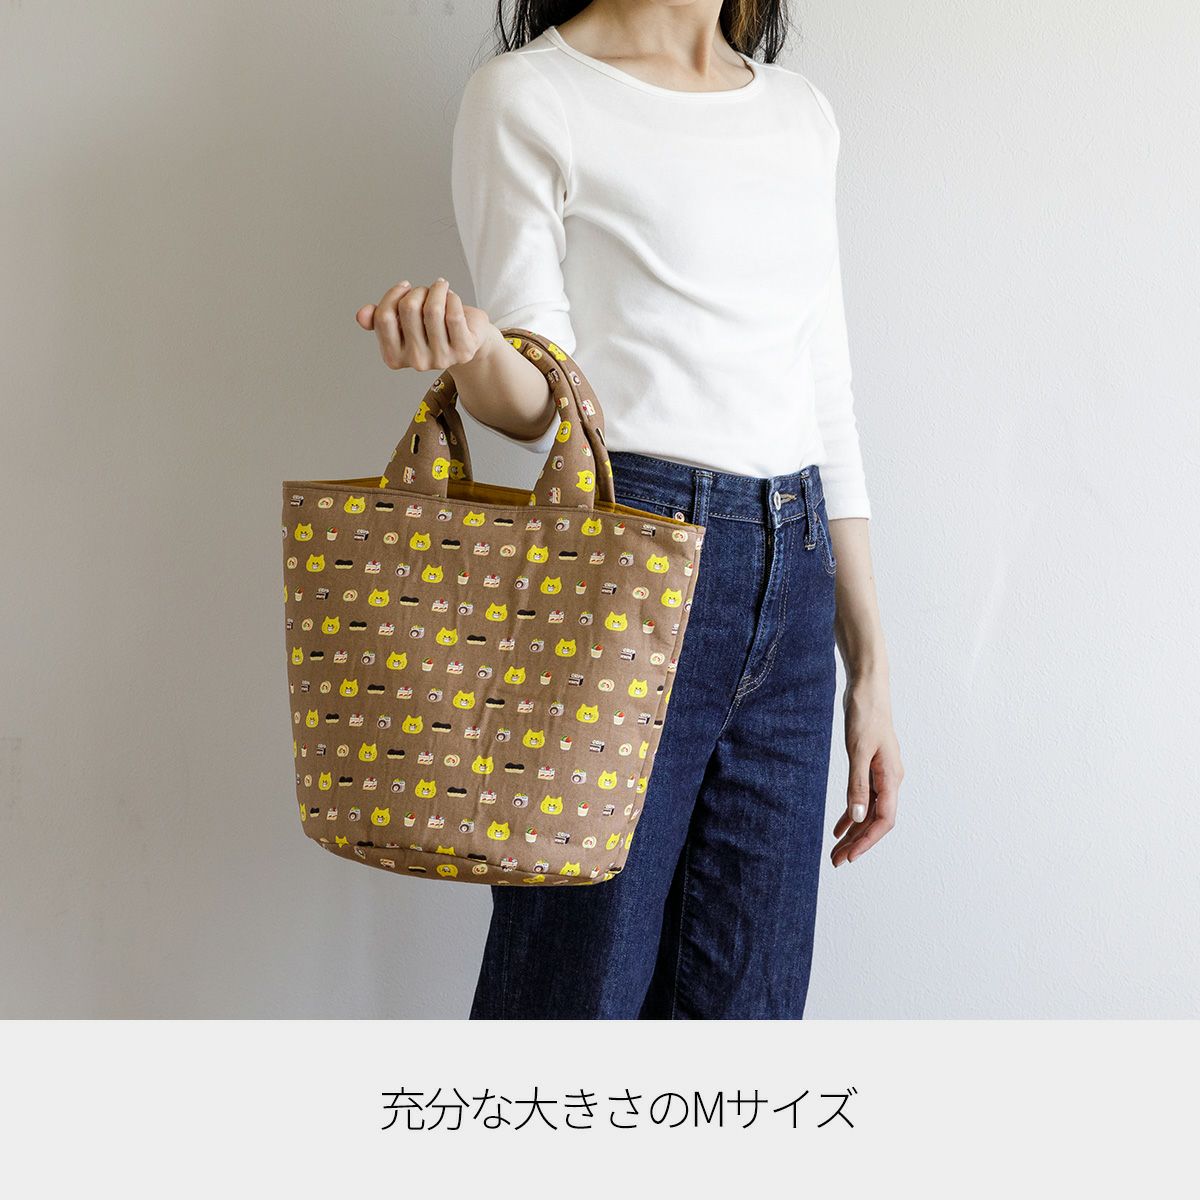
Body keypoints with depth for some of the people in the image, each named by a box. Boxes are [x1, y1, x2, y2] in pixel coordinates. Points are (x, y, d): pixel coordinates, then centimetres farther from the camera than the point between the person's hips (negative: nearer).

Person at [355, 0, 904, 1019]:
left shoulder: (803, 114, 16)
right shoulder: (528, 94, 0)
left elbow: (827, 402, 14)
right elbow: (540, 406, -4)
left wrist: (870, 669, 12)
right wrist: (473, 351, -29)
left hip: (793, 588, 5)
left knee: (749, 1002, 9)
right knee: (583, 985, 2)